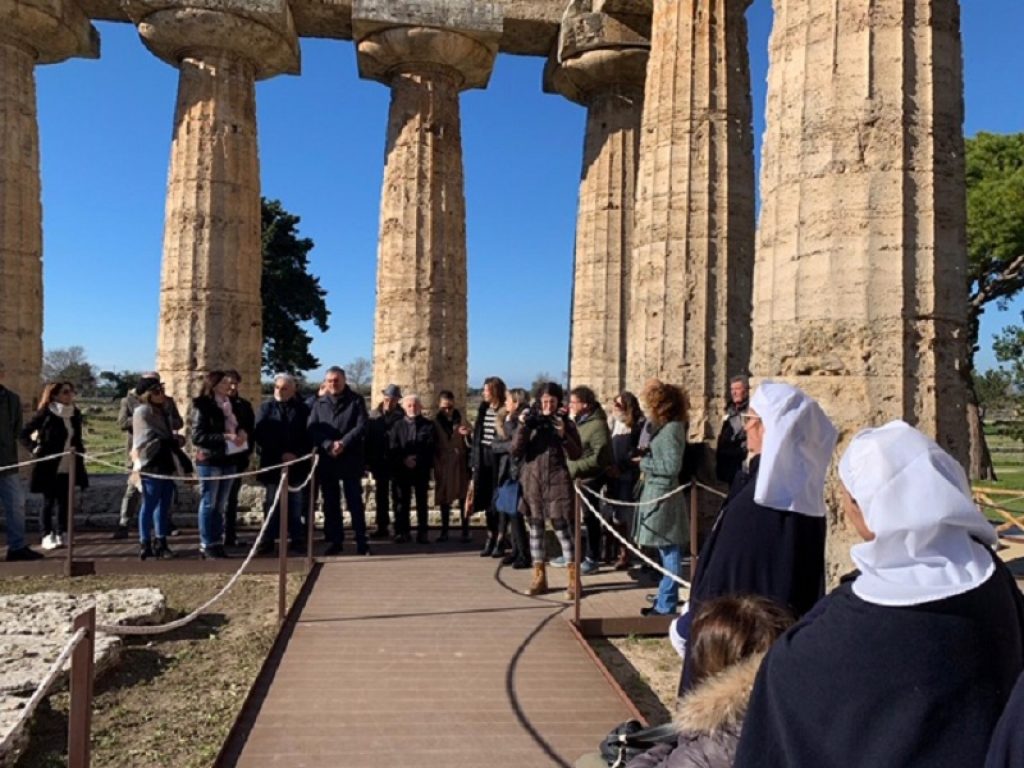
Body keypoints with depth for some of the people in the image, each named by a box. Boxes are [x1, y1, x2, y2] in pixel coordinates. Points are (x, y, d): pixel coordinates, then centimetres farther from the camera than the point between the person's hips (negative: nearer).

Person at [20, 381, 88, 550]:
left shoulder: (75, 414, 7)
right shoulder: (45, 414, -10)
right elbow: (24, 433, -4)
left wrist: (80, 450, 5)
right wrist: (34, 448, -12)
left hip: (68, 467, 5)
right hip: (49, 467, -5)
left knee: (64, 502, 8)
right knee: (49, 501, 4)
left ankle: (60, 534, 17)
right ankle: (47, 535, 13)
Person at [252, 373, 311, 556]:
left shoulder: (302, 409, 6)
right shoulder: (266, 408, 7)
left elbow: (309, 437, 2)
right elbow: (259, 436, -1)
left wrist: (297, 455, -13)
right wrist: (280, 455, -11)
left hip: (296, 466, 0)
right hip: (272, 465, 0)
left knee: (295, 506, 5)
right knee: (271, 505, 4)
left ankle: (296, 540, 11)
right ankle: (268, 540, 11)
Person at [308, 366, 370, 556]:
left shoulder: (356, 401, 3)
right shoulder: (319, 403, 10)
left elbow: (361, 427, -7)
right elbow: (312, 429, -1)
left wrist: (343, 443, -19)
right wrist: (329, 445, -16)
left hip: (351, 459, -3)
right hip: (326, 460, 3)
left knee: (355, 501, 0)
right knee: (330, 503, 8)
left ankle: (361, 542, 5)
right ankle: (334, 541, 16)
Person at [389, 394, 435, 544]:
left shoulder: (428, 425, 5)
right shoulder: (398, 425, 9)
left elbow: (430, 447, -4)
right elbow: (392, 448, 1)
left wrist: (417, 460, -15)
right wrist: (404, 460, -13)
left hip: (422, 470, -1)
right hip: (402, 469, 1)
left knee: (422, 502, 4)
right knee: (402, 502, 3)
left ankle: (422, 533, 8)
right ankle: (401, 532, 9)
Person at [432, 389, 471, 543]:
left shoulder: (460, 421, -2)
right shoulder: (436, 423, 1)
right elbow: (433, 445, 3)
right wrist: (435, 466, -4)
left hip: (460, 465, -1)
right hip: (443, 465, 1)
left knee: (463, 498, 0)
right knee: (444, 499, 9)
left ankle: (465, 532, 7)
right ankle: (444, 531, 18)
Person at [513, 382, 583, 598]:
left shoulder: (566, 423, 2)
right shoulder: (530, 421, 5)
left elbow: (576, 454, -3)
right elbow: (515, 451, -3)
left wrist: (563, 435, -17)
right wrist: (522, 427, -15)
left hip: (557, 482, -2)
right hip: (532, 481, 2)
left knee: (561, 529, -4)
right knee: (535, 528, 7)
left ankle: (573, 580, 2)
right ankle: (539, 578, 16)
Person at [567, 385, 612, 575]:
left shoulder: (597, 425, -16)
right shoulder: (577, 421, 11)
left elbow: (599, 458, -21)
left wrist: (575, 468, -22)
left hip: (589, 480, -8)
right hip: (573, 478, 8)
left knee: (590, 519, 2)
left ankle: (592, 559, 14)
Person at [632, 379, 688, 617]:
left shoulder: (671, 429, -16)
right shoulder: (663, 426, 13)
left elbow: (672, 466, -21)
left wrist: (644, 462, -11)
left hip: (663, 494, -10)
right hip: (657, 491, 10)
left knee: (669, 552, -2)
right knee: (667, 552, 16)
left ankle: (666, 606, 4)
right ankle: (665, 601, 25)